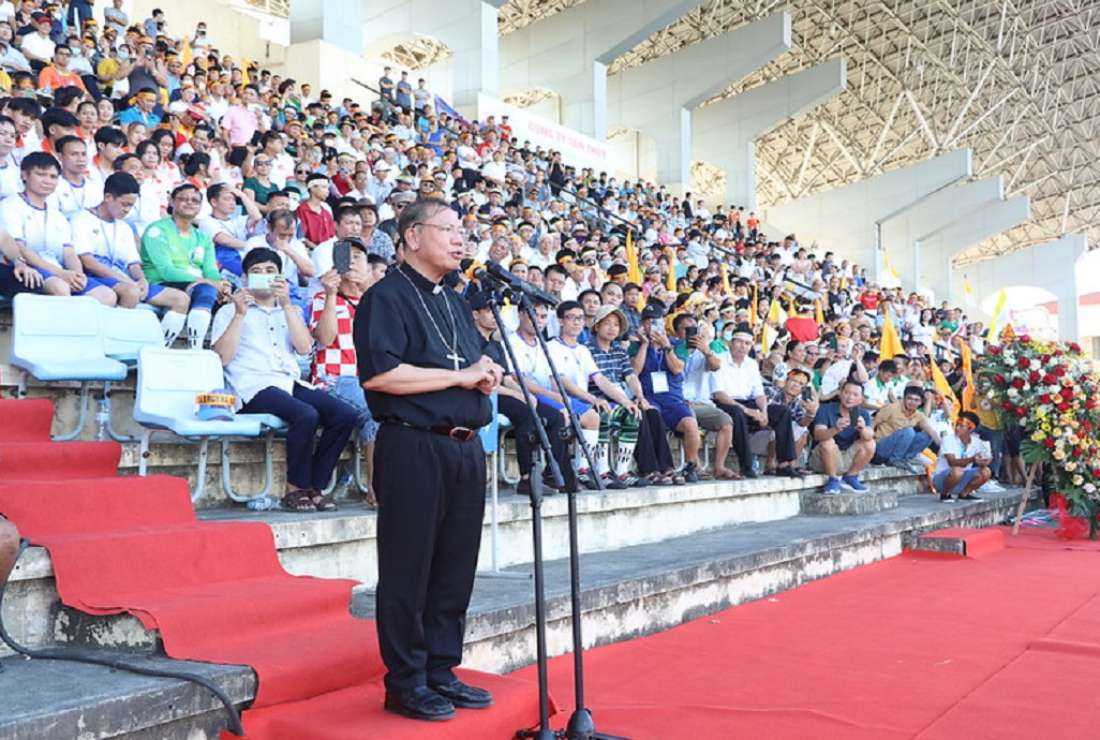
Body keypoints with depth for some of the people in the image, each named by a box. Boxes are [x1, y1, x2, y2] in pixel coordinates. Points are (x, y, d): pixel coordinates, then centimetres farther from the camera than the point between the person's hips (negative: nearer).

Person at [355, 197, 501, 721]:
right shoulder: (387, 298, -6)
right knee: (408, 572, 0)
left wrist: (488, 373, 4)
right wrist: (460, 376, -14)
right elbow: (379, 373, -20)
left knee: (455, 570, 13)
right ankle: (405, 684, 11)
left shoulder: (454, 302, 20)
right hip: (414, 447, -8)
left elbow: (481, 359, 29)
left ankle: (441, 673, 25)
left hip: (466, 447, 8)